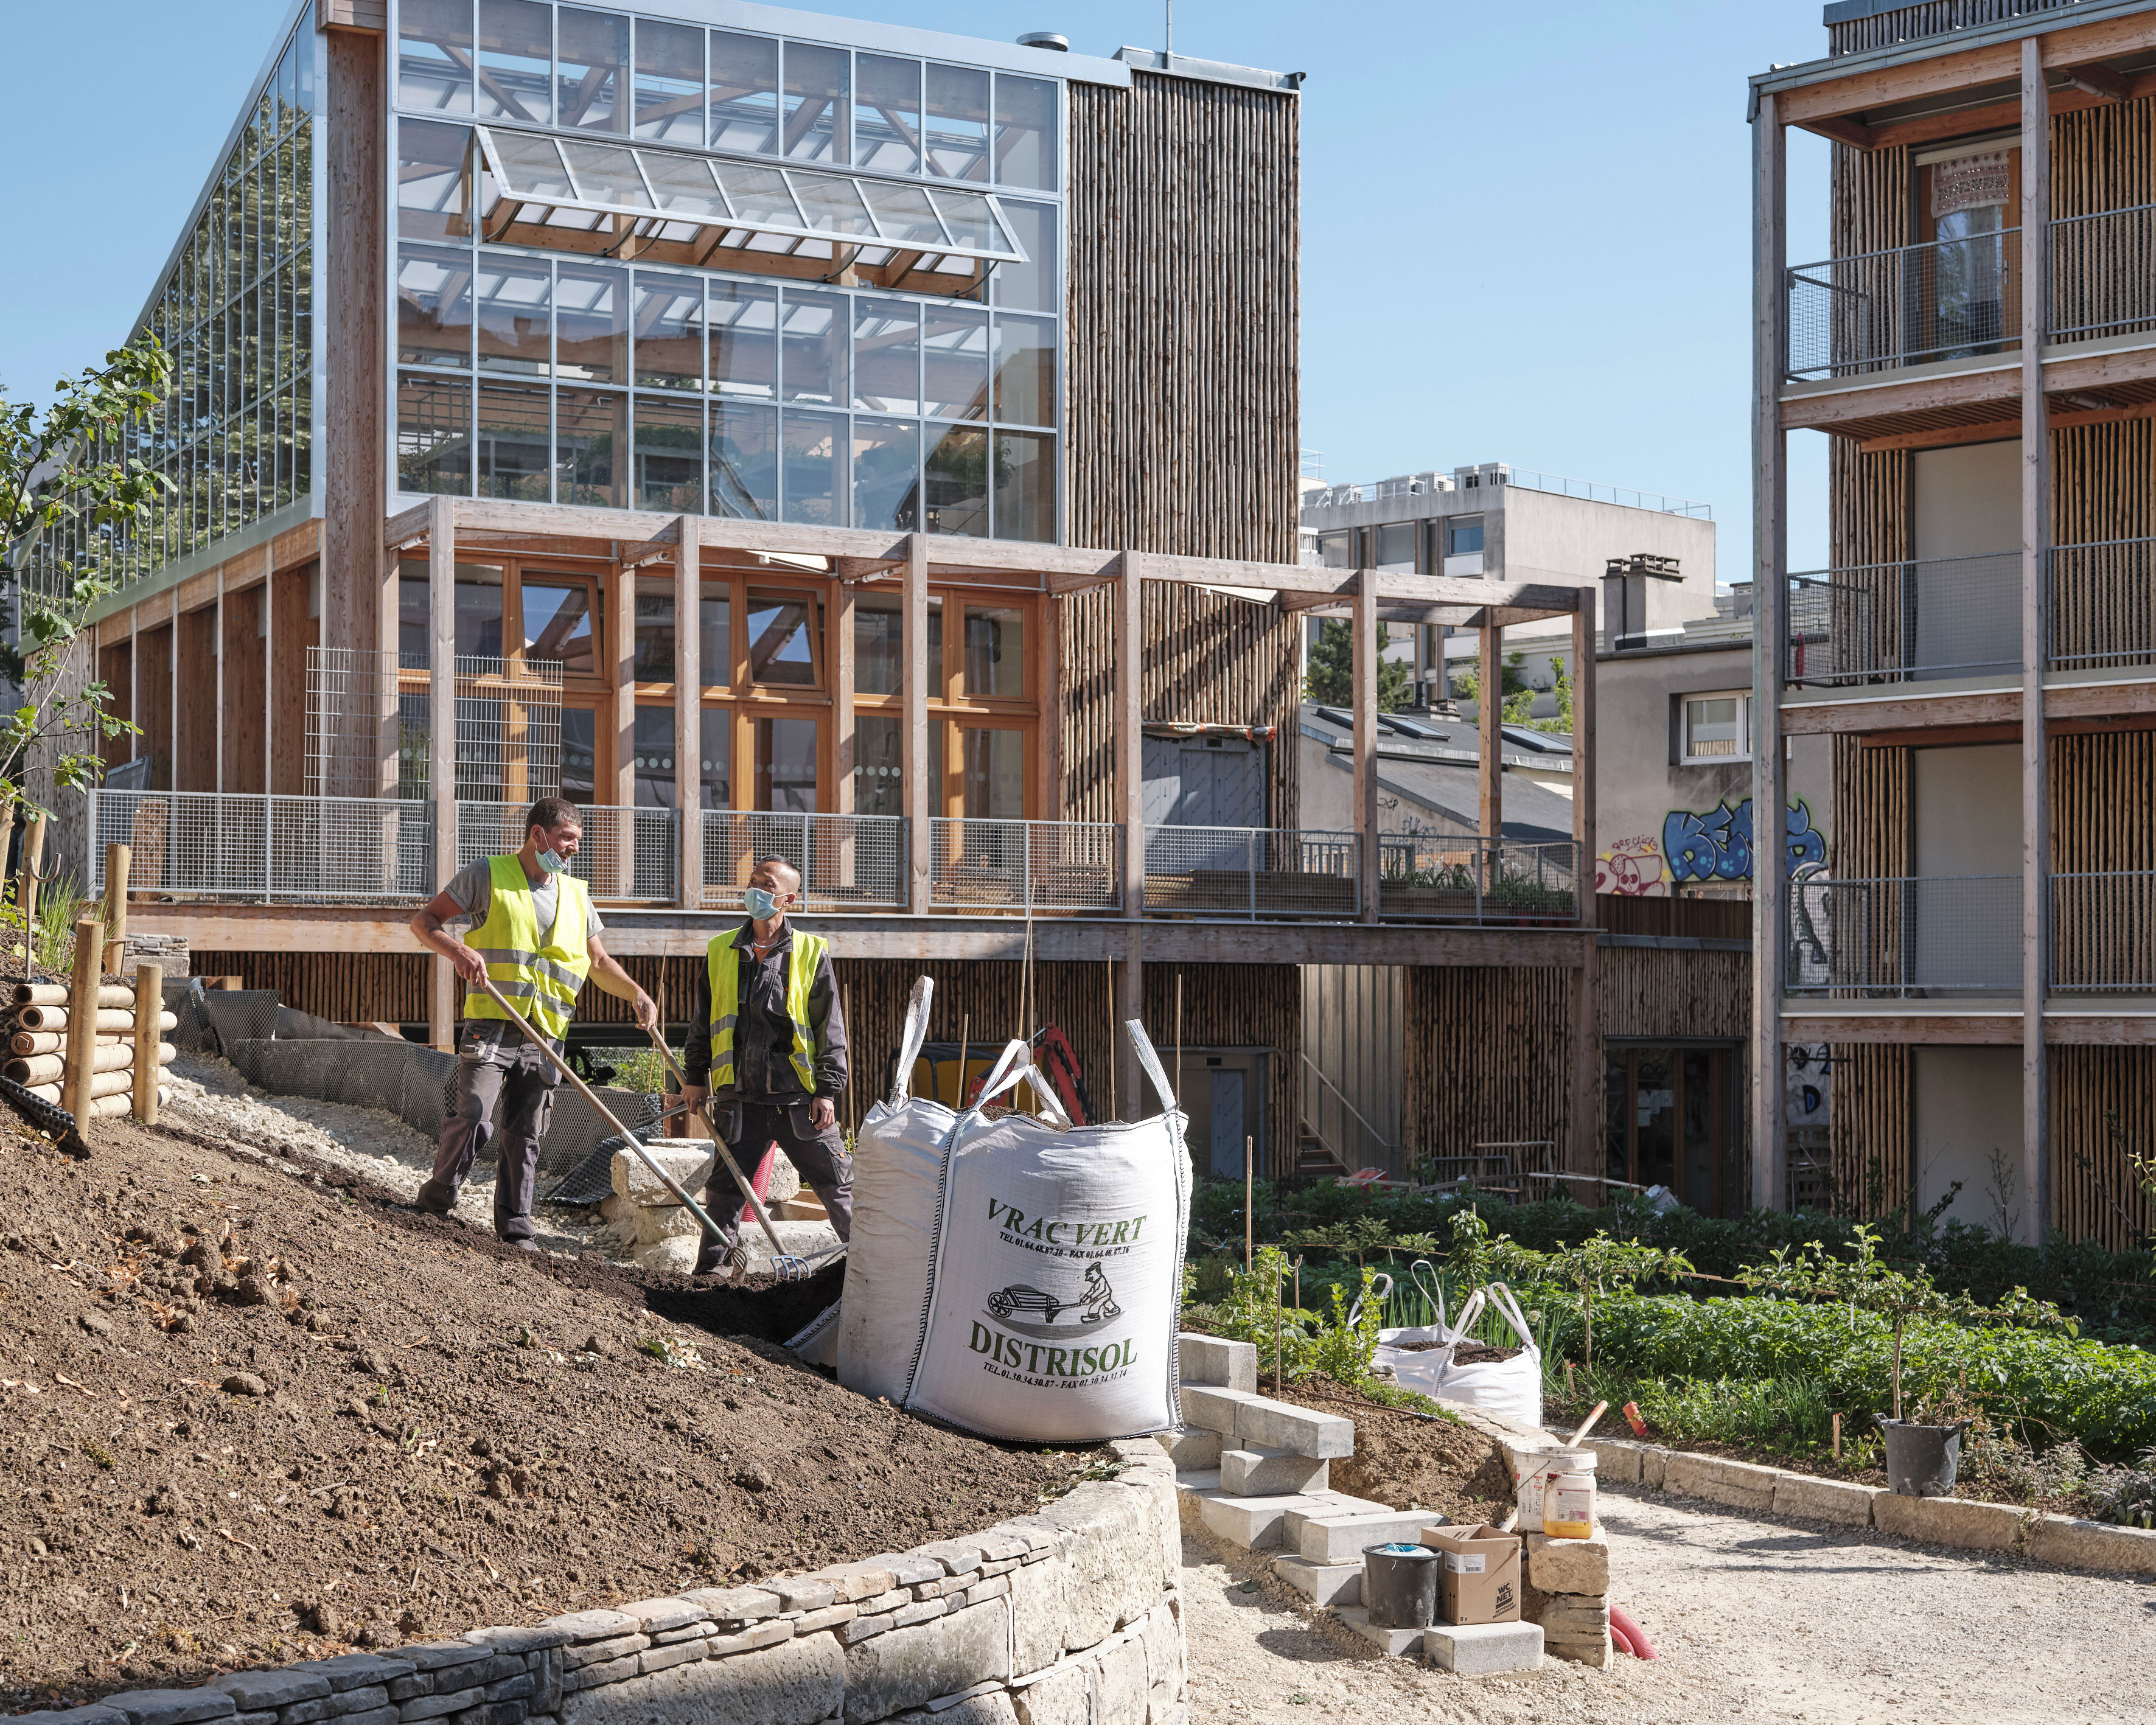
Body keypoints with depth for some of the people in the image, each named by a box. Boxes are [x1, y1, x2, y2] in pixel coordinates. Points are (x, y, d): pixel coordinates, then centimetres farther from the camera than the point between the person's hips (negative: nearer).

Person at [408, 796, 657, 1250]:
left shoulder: (576, 894, 18)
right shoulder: (488, 875, 2)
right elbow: (424, 920, 1)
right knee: (471, 1119, -15)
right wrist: (458, 951, -18)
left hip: (544, 1036, 5)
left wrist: (637, 994, 8)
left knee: (525, 1135, 5)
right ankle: (435, 1202, 4)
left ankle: (515, 1228, 12)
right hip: (490, 1028, -4)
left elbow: (599, 962, 25)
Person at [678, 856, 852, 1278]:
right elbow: (701, 1022, 16)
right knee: (726, 1187, 3)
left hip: (799, 1097, -2)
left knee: (837, 1183, 3)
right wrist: (696, 1077, 11)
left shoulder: (811, 953, 2)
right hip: (740, 1099, 2)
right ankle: (713, 1266, 13)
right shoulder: (720, 951, 9)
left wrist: (828, 1090, -4)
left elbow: (830, 1029, 2)